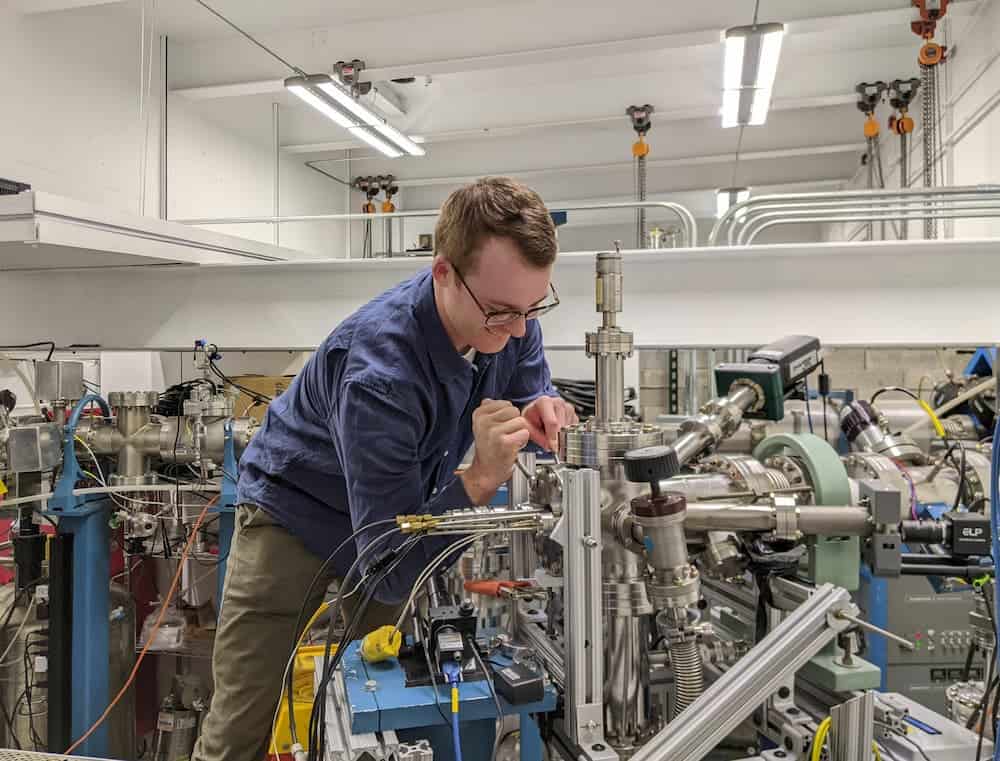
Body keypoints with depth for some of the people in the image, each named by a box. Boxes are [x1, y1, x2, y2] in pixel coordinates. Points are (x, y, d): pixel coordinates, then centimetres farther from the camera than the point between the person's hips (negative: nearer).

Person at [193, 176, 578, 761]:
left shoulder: (510, 318, -18)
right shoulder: (378, 370, -39)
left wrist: (538, 411, -29)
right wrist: (480, 479, -48)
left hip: (405, 515, 6)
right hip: (298, 516, -5)